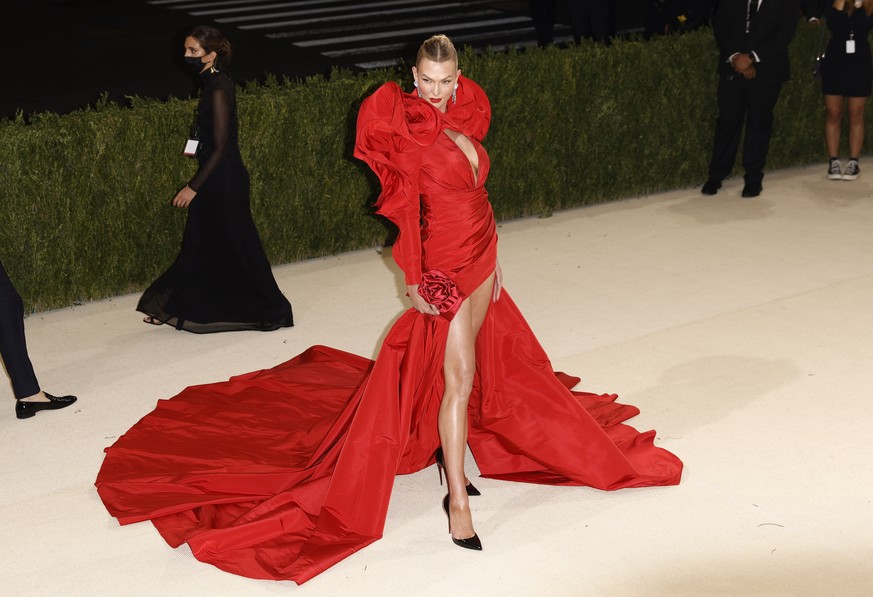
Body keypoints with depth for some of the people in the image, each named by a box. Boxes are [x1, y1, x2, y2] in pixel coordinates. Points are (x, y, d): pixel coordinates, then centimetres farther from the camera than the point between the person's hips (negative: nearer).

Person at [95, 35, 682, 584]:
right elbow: (407, 209, -13)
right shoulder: (409, 129, -14)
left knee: (467, 365, 18)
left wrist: (493, 260, 15)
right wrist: (415, 278, -13)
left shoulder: (464, 119, 7)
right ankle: (457, 496, -2)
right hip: (444, 263, -7)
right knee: (458, 374, -8)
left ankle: (449, 446, 39)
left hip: (479, 255, 8)